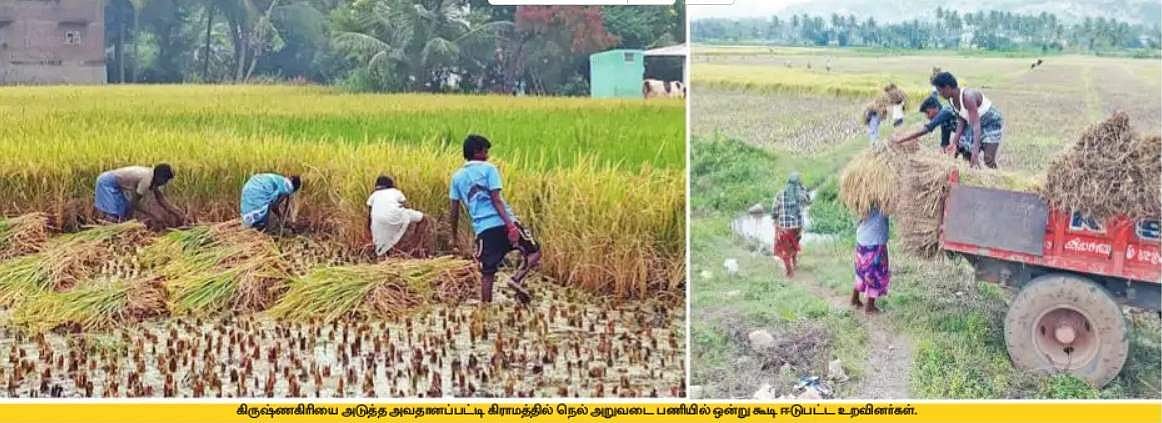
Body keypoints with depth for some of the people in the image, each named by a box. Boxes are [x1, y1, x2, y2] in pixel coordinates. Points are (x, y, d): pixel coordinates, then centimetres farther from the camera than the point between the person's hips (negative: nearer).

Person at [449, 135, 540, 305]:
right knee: (534, 252, 9)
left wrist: (454, 235, 23)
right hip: (502, 223, -4)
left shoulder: (457, 176, 14)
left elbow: (454, 210, 13)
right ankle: (517, 278, -14)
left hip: (482, 229, 4)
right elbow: (496, 200, -10)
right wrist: (510, 225, -16)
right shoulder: (488, 169, 1)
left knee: (487, 274, 11)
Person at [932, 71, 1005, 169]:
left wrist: (975, 151, -50)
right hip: (979, 124, 8)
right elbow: (961, 120, -1)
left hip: (992, 123, -8)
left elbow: (976, 125, -41)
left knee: (988, 160, -18)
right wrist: (955, 142, -12)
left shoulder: (968, 97, -35)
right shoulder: (952, 99, -9)